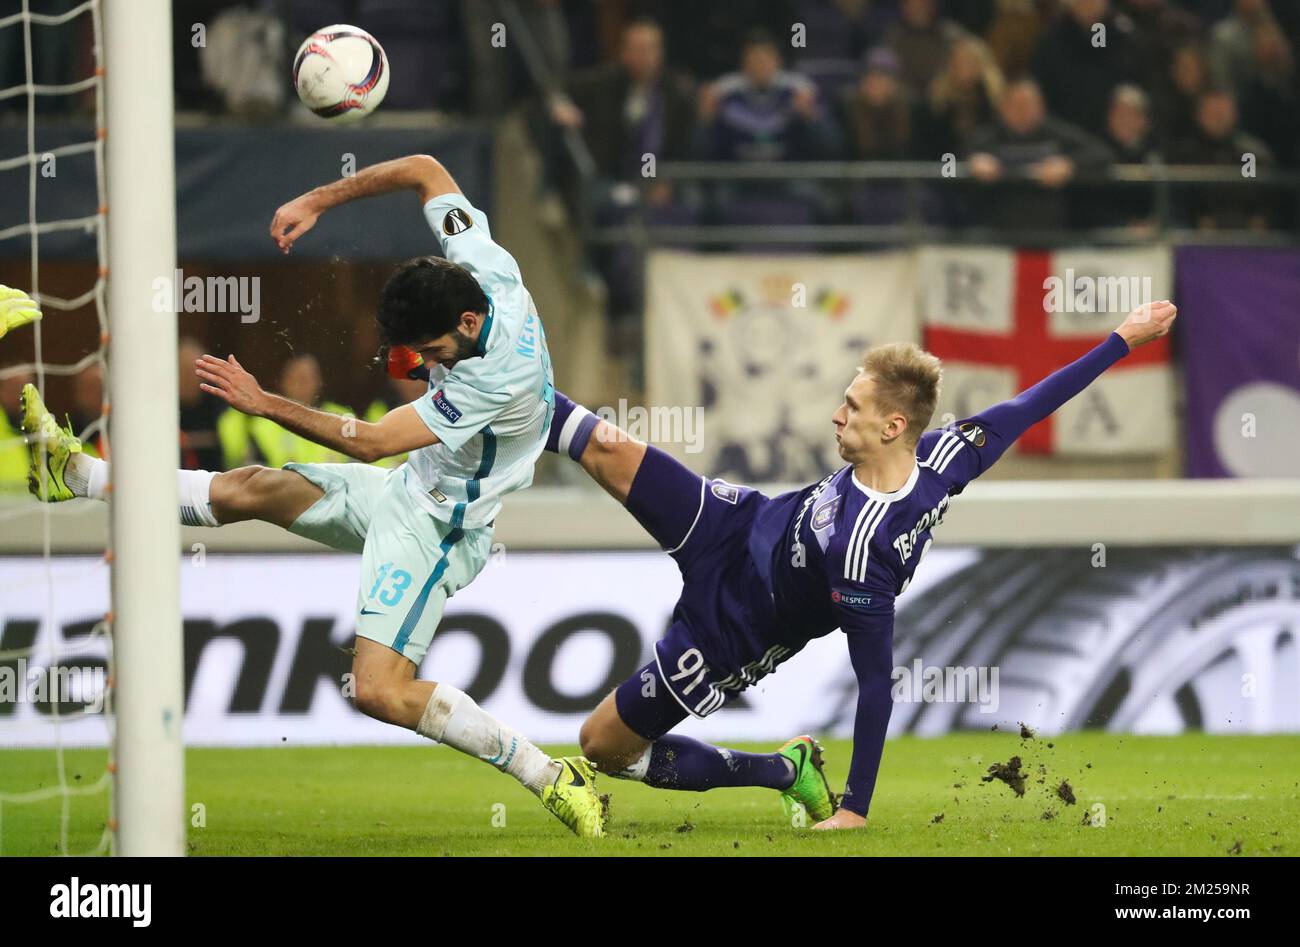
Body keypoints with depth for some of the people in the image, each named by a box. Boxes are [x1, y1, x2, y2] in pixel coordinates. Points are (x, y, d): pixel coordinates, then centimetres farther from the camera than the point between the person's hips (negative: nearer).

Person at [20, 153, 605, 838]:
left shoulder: (501, 377, -35)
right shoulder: (481, 267, -13)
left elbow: (370, 440, -28)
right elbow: (425, 171, 4)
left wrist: (264, 403, -22)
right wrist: (318, 201, -3)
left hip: (437, 527, -9)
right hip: (409, 489, 9)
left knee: (380, 690, -19)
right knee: (249, 490, 8)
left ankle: (552, 778, -11)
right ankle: (72, 473, 19)